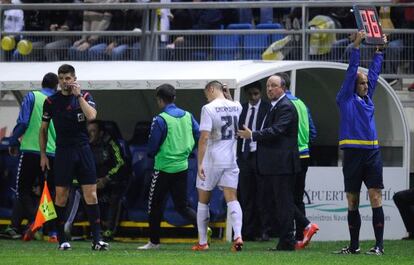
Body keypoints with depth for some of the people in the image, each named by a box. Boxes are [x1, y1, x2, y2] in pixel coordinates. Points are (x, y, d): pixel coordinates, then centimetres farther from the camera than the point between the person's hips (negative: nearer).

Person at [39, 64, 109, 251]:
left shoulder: (85, 97, 4)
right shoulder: (51, 101, 3)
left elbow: (91, 116, -15)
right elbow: (43, 129, 11)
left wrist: (78, 95, -14)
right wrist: (43, 155, 7)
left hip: (83, 150, 0)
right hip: (63, 152, 0)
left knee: (91, 195, -5)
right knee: (61, 196, -3)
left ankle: (96, 239, -5)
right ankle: (62, 239, 6)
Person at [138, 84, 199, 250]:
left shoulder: (160, 120, -14)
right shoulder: (187, 116, 3)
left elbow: (152, 147, -11)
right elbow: (200, 137, 5)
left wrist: (151, 154, 12)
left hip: (164, 168, -5)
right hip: (182, 167, 5)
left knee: (155, 205, 9)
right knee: (182, 205, 10)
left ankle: (154, 241, 15)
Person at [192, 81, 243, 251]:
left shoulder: (208, 109, -12)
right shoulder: (237, 107, 3)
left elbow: (204, 137, -18)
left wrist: (200, 163, -15)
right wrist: (228, 97, 17)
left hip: (211, 160, -4)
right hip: (231, 160, 4)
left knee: (203, 200, 10)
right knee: (232, 199, 1)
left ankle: (202, 242, 15)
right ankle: (238, 236, -20)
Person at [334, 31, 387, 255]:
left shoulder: (367, 97, 15)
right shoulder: (345, 99, 4)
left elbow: (374, 72, 23)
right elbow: (351, 72, -2)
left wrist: (380, 50, 25)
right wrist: (356, 46, -6)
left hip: (372, 152, 3)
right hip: (353, 153, -3)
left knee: (375, 197, -6)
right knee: (352, 201, 4)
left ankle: (379, 245, -8)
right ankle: (354, 245, 11)